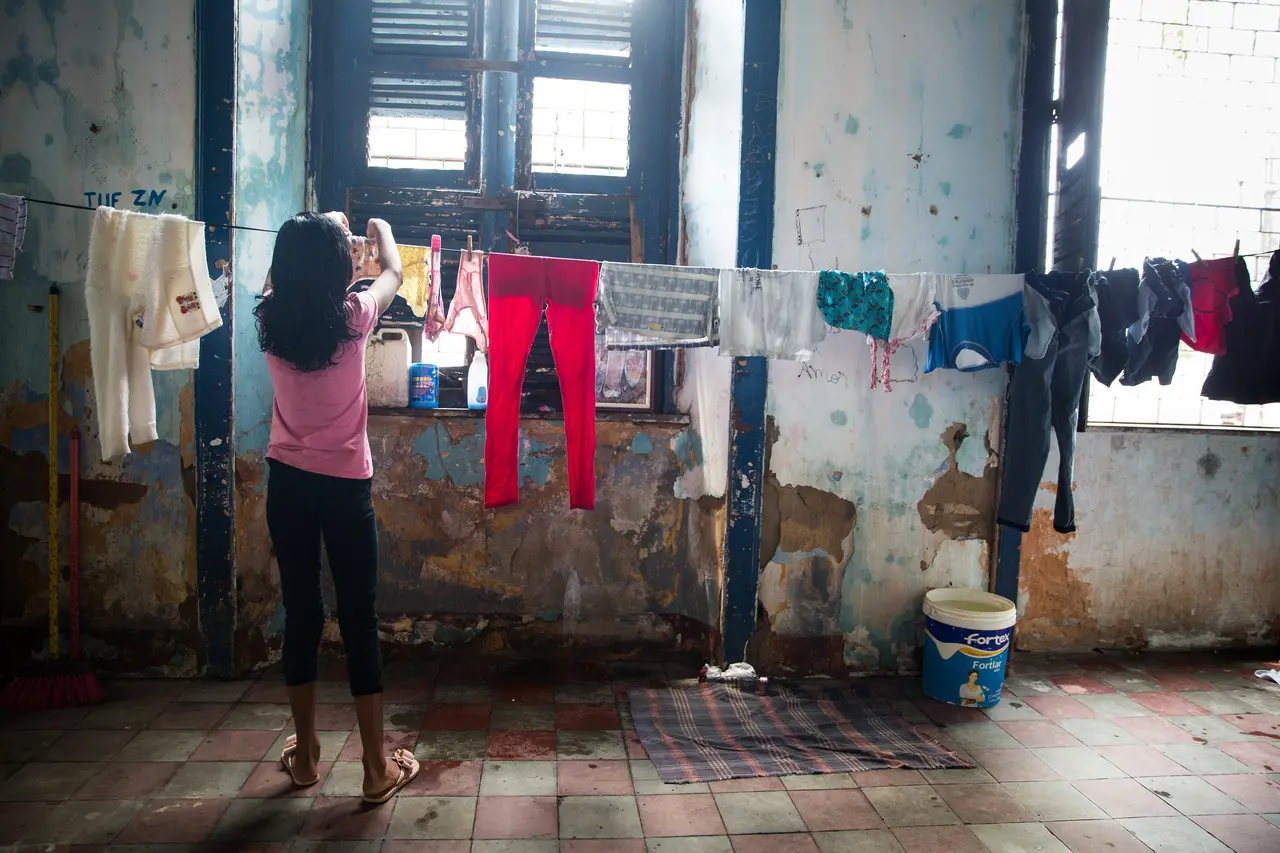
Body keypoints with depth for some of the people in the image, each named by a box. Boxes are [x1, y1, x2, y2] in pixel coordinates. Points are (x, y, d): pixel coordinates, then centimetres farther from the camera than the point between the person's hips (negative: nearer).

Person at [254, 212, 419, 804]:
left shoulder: (269, 319, -3)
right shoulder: (353, 318, -11)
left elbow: (280, 279, 22)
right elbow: (394, 273, 10)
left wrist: (318, 229, 37)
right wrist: (382, 230, 31)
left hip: (288, 482, 4)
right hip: (345, 485, -3)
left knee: (301, 612, 12)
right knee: (358, 618, 2)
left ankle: (305, 754, 26)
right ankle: (377, 769, 11)